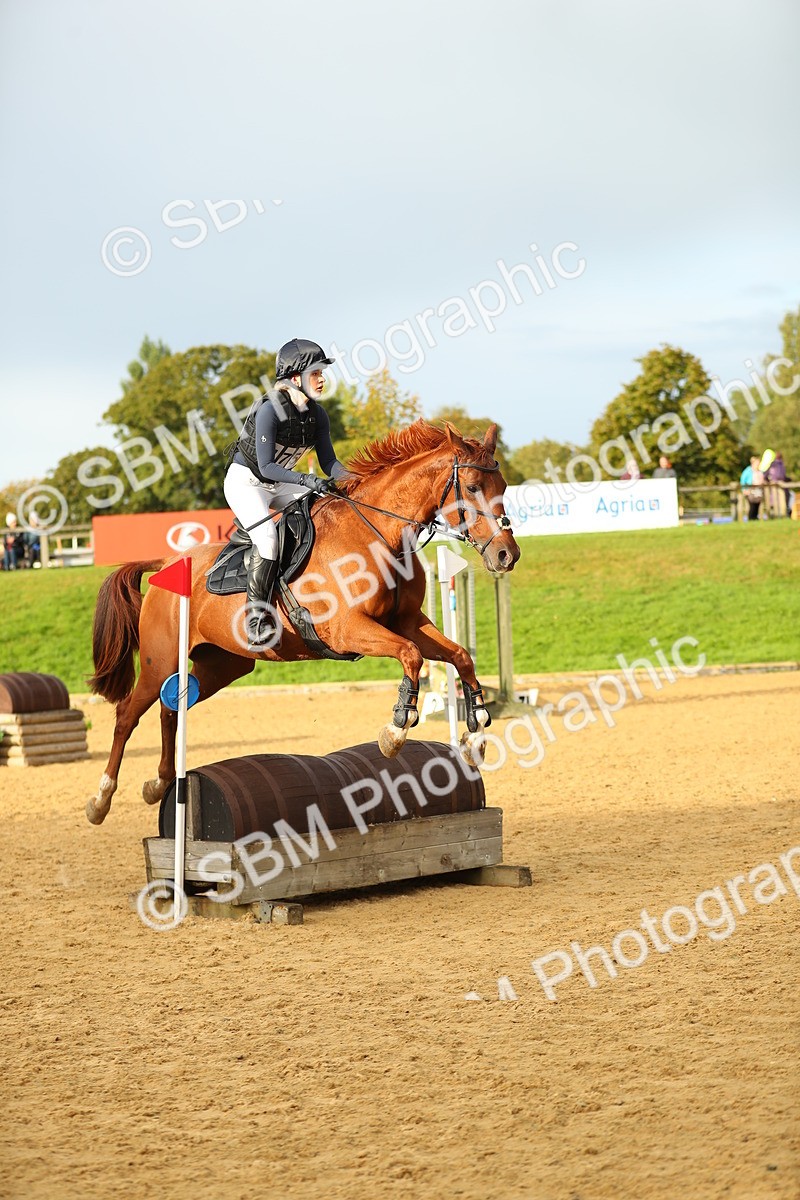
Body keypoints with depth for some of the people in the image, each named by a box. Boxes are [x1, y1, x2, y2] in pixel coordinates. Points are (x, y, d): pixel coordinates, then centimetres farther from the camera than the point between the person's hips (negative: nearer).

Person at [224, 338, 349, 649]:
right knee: (267, 538, -29)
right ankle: (256, 618, -23)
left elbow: (329, 462, 1)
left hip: (278, 484, 8)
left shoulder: (317, 414, -3)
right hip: (246, 481, -8)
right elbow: (266, 466, -27)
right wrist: (308, 480, -37)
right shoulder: (270, 410, -25)